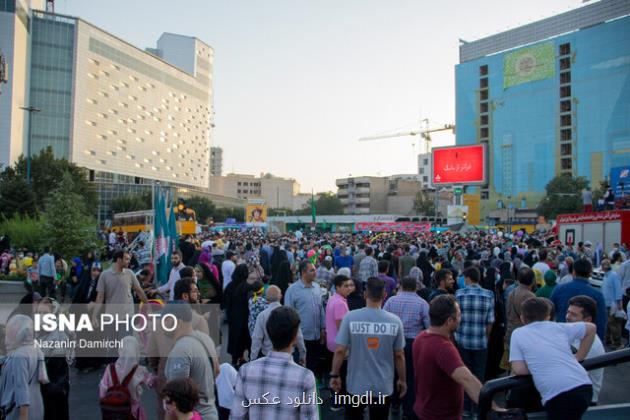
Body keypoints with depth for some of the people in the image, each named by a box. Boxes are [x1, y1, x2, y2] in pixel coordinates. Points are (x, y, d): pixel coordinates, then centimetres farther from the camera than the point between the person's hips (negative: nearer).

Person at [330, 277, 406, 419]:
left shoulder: (350, 317, -14)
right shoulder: (395, 321, -10)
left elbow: (340, 351, -11)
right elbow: (399, 355, -3)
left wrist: (334, 375, 3)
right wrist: (402, 380, 11)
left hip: (356, 386, -1)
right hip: (383, 387, 1)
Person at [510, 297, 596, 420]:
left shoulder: (518, 333, 8)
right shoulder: (558, 327, 19)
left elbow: (518, 370, 0)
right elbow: (591, 328, 26)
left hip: (558, 395, -5)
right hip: (584, 386, 5)